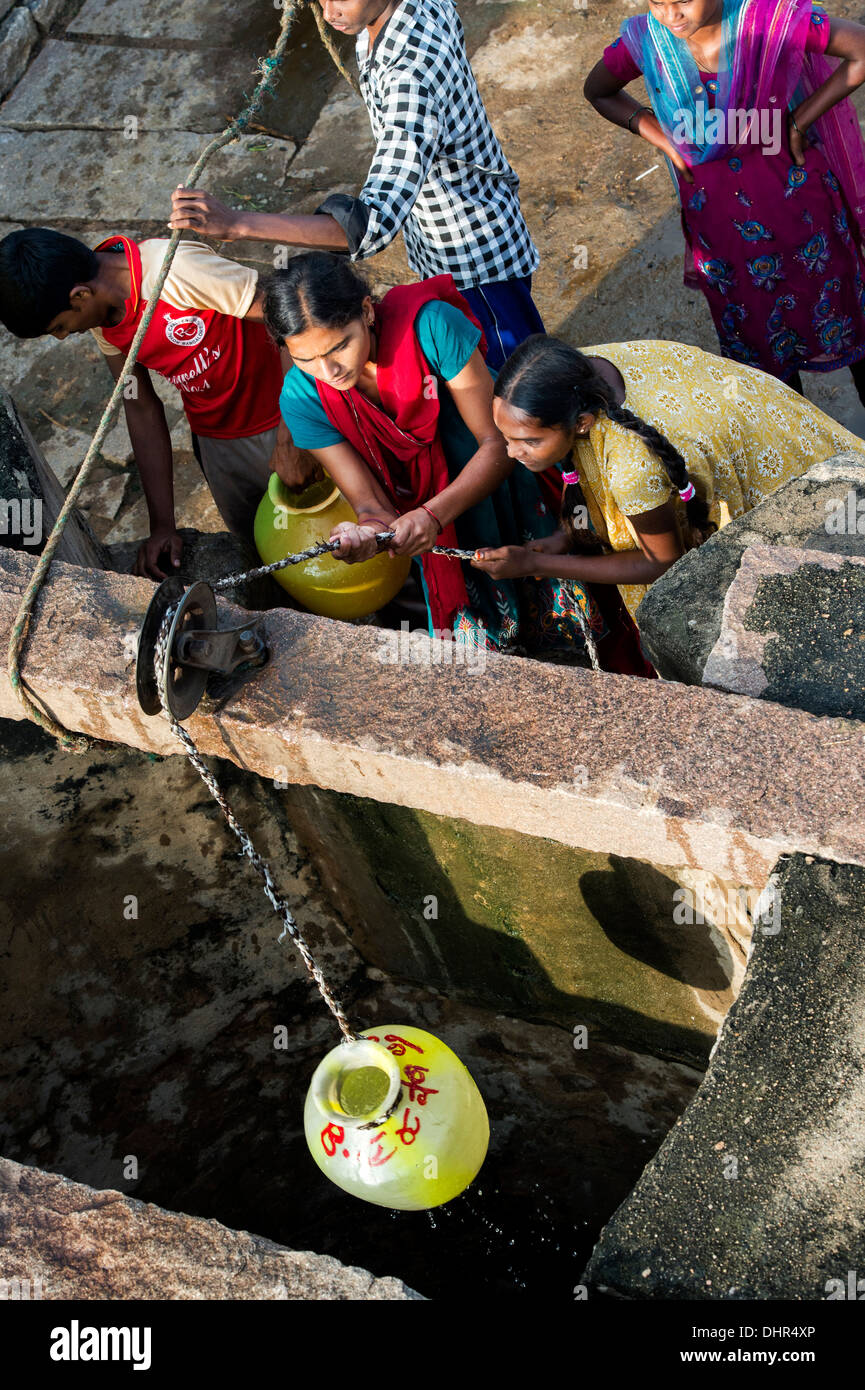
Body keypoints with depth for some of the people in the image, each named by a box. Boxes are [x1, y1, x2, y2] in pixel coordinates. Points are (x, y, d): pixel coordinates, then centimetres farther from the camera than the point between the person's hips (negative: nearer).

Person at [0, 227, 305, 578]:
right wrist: (163, 524, -4)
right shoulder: (103, 319, -7)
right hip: (213, 434, 6)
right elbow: (141, 407, -1)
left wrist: (289, 441, -27)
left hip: (278, 422, -6)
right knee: (253, 539, 19)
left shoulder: (175, 269, -32)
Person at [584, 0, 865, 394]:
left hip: (794, 187, -2)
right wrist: (659, 136, -5)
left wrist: (800, 120, -17)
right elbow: (598, 91, 7)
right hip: (715, 208, 3)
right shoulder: (644, 38, -12)